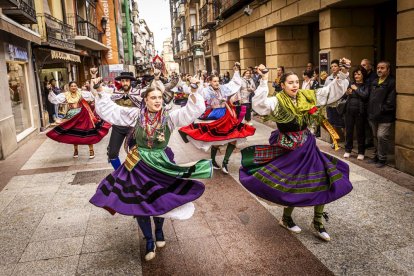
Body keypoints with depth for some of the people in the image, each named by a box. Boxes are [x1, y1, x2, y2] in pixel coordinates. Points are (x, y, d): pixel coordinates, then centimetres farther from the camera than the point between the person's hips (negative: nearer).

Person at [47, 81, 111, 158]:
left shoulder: (81, 93, -4)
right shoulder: (65, 95, 2)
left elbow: (93, 95, -11)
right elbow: (55, 99, 0)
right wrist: (50, 91, -9)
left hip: (83, 115, -2)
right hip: (72, 116, 3)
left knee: (88, 132, -2)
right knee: (73, 133, 13)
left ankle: (91, 150, 10)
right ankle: (75, 150, 30)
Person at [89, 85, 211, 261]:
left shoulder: (169, 116, -11)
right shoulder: (136, 114, -7)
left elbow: (191, 111, -23)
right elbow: (110, 111, -2)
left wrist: (194, 96, -38)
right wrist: (101, 94, -10)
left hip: (161, 164, 0)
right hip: (139, 165, 1)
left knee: (160, 200, 14)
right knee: (139, 202, 8)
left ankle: (159, 230, 45)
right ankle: (149, 241, 28)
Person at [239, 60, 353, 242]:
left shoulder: (307, 97, -1)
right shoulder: (277, 102, -14)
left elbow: (333, 91, 3)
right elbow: (259, 105, -33)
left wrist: (343, 74, -9)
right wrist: (263, 81, -36)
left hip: (308, 147, 5)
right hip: (288, 149, -5)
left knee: (325, 181, 3)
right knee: (293, 186, 6)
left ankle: (317, 223, 20)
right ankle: (286, 219, 35)